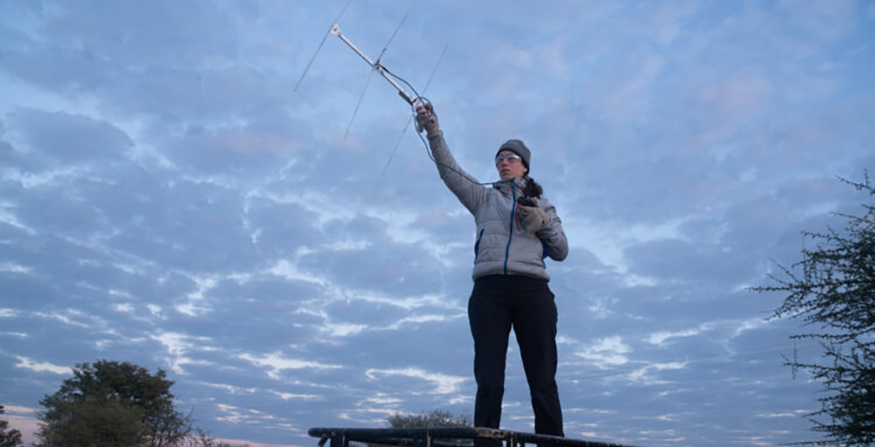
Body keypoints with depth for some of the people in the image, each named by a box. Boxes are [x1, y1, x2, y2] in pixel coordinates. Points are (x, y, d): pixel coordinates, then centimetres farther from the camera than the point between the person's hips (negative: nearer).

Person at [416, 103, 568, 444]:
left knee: (543, 382, -4)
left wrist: (542, 223, 0)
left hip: (532, 290, 0)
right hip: (489, 290, 0)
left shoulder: (542, 204, 22)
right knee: (488, 381, -5)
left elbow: (561, 252, 17)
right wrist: (434, 132, -2)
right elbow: (450, 171, 8)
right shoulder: (484, 197, 21)